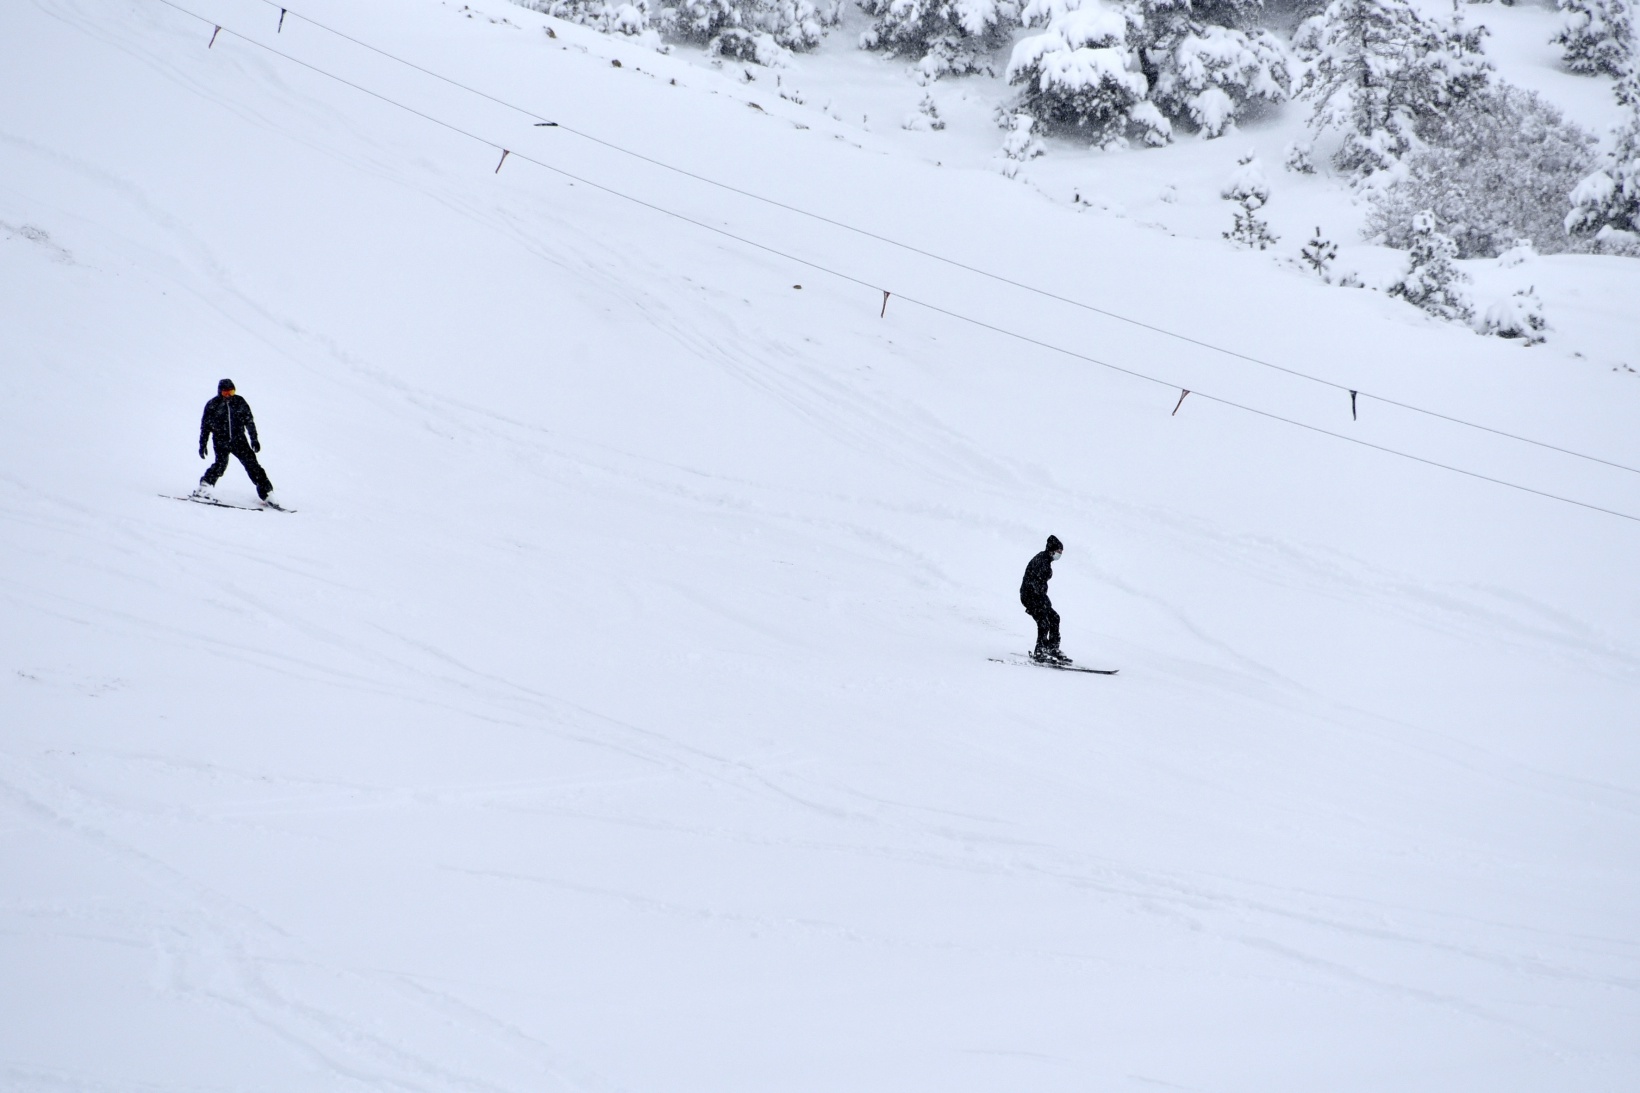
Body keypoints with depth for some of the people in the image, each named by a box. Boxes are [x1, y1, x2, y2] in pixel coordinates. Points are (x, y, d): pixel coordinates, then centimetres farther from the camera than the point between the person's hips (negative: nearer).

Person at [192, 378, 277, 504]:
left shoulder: (239, 402, 4)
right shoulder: (213, 405, -1)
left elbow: (249, 421, 11)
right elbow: (205, 426, 6)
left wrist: (254, 439, 8)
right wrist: (202, 444, 5)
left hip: (239, 440, 2)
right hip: (221, 441, -2)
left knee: (252, 464, -5)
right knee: (221, 463, -25)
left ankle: (266, 493, -2)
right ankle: (203, 489, -16)